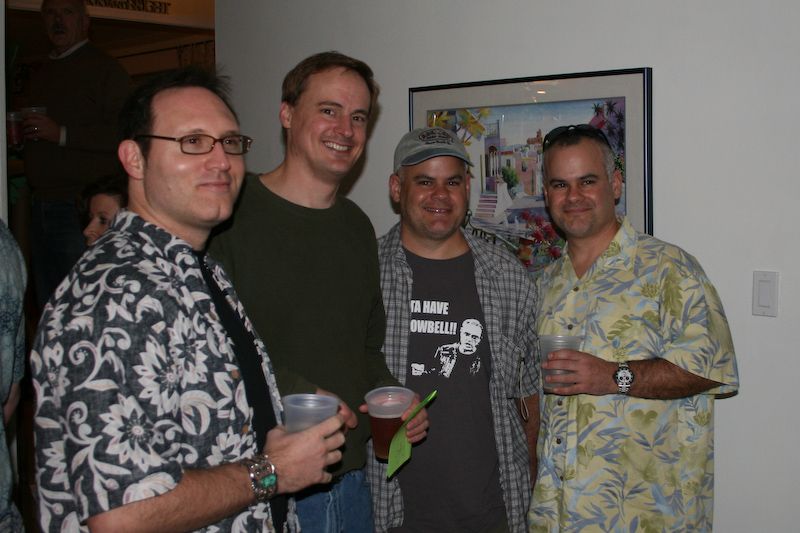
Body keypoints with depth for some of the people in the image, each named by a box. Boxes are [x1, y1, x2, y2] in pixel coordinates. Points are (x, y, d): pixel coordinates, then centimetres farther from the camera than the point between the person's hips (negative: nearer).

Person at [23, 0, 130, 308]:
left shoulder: (104, 69, -5)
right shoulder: (41, 75, 21)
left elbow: (124, 133, -18)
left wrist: (61, 134, -19)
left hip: (81, 207, -8)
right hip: (42, 206, 8)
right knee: (48, 305, 13)